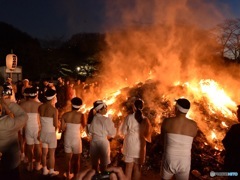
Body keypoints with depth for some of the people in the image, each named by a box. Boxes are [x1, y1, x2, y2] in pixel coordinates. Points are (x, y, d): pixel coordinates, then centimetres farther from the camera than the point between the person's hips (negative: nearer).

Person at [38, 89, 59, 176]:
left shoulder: (40, 107, -4)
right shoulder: (54, 109, -20)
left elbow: (40, 120, -1)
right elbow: (56, 125, -16)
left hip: (43, 132, 5)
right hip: (51, 133, -5)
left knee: (44, 152, 18)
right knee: (52, 154, 9)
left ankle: (45, 170, 31)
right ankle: (52, 171, 21)